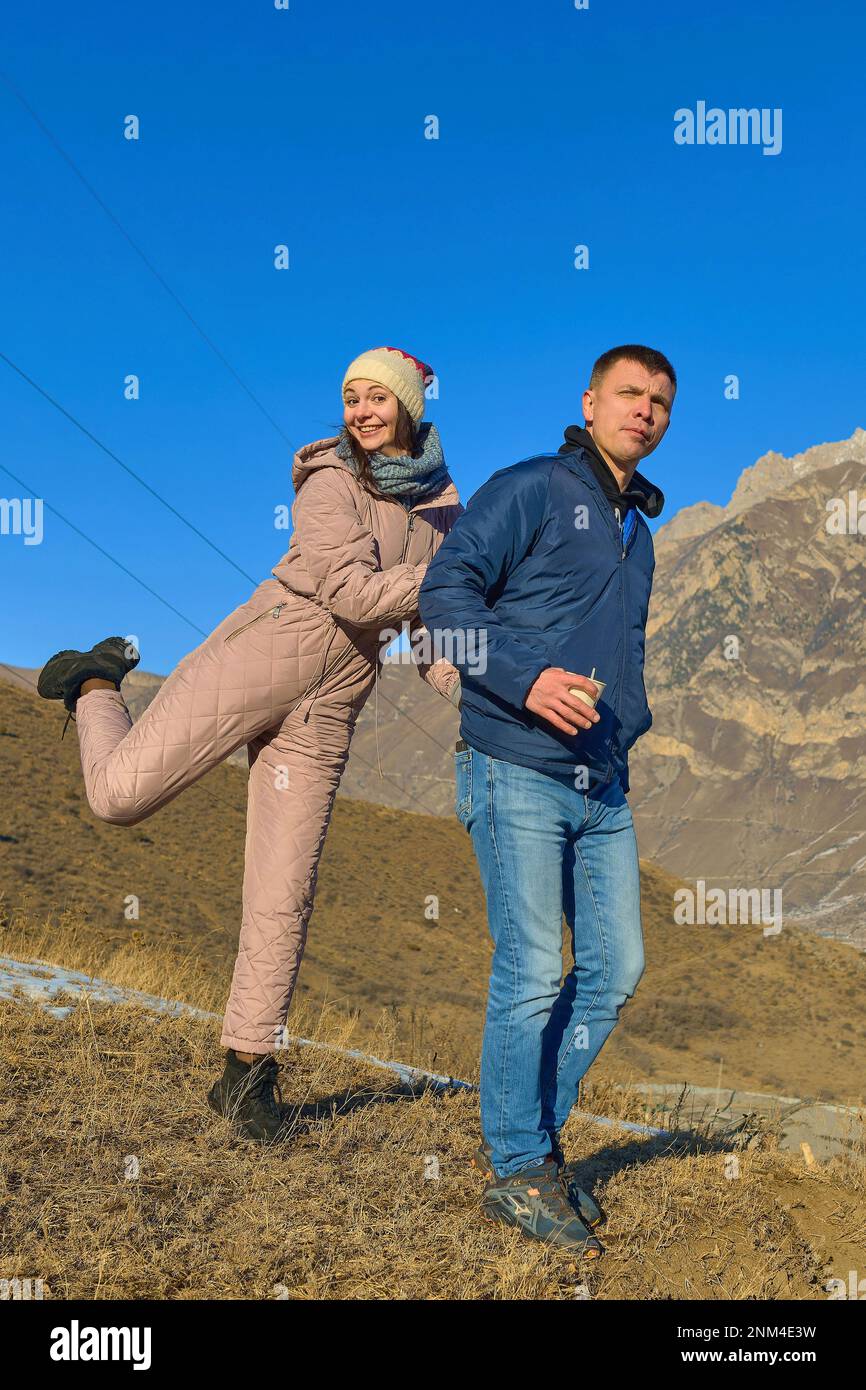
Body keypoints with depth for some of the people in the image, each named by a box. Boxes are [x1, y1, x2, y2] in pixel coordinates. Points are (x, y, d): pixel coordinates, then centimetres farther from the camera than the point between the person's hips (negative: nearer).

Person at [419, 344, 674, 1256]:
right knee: (533, 974, -5)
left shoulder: (637, 531, 22)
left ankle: (526, 1135, 25)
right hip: (517, 775, -8)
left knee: (617, 967, 8)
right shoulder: (530, 489, -3)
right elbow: (446, 589, -13)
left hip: (603, 787, 8)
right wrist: (524, 678, -23)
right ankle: (518, 1171, 13)